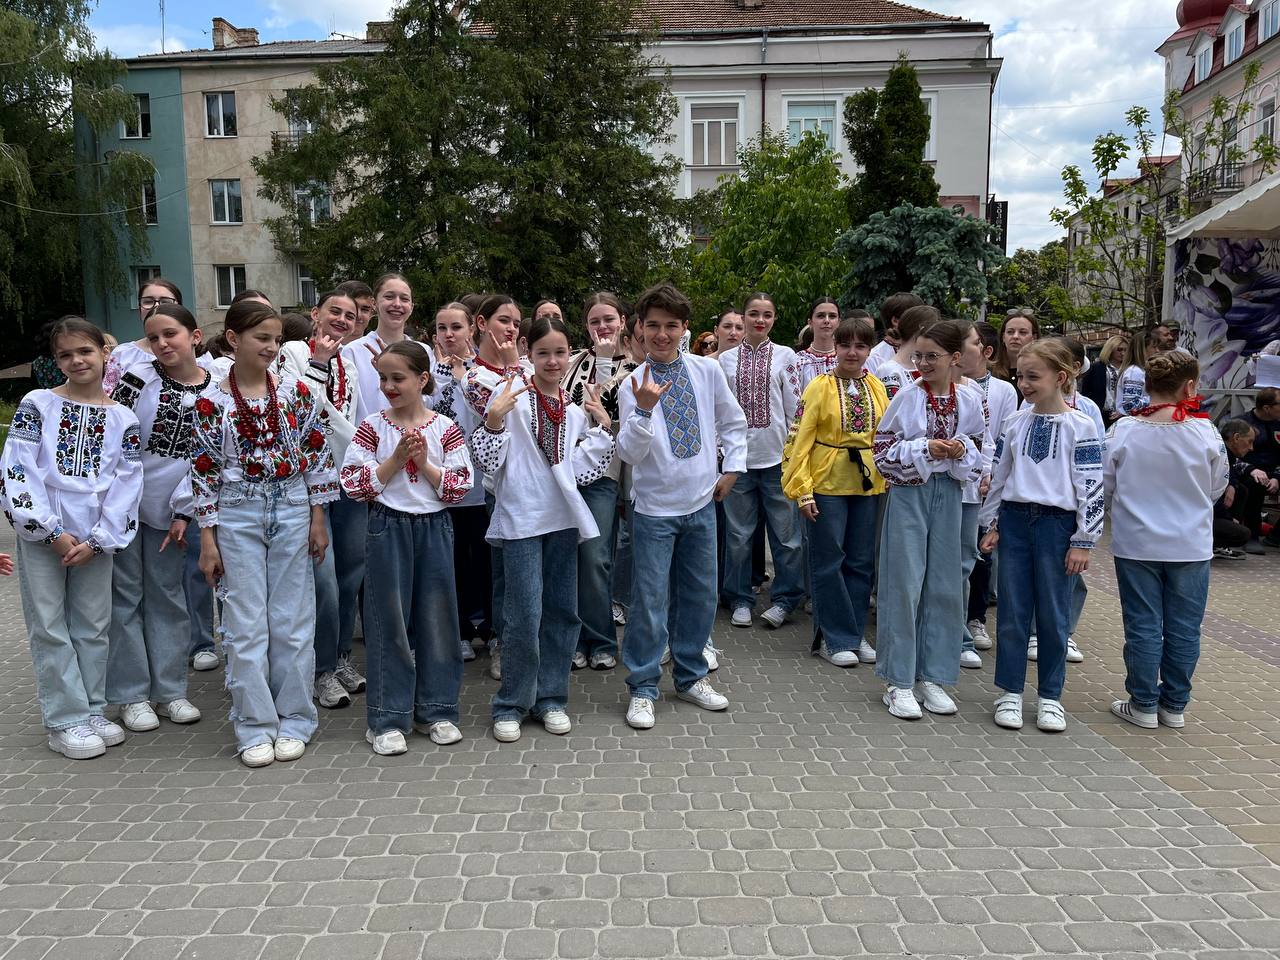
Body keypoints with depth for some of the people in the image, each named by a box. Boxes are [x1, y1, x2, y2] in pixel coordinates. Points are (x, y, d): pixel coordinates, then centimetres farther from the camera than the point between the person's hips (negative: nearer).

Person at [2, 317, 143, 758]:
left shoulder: (123, 419, 5)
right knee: (50, 627, 1)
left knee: (94, 626, 8)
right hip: (41, 535, -2)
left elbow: (126, 486, 1)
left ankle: (92, 711, 21)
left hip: (96, 539, 2)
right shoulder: (36, 405, 0)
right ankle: (65, 721, 9)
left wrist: (98, 540, -8)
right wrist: (53, 531, -11)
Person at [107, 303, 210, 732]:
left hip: (169, 508, 2)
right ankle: (131, 695, 13)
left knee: (167, 596, 9)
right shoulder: (138, 379, -6)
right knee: (126, 596, 3)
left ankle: (170, 690, 19)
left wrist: (184, 510, -4)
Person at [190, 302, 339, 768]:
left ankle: (294, 721, 20)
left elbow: (318, 454, 3)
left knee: (293, 622, 7)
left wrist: (318, 519, 1)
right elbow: (203, 472, -1)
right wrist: (207, 538, -3)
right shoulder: (211, 402, -3)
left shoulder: (297, 392, 0)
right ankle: (255, 727, 16)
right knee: (246, 626, 4)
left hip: (292, 513, 1)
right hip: (237, 518, -1)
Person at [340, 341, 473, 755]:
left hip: (434, 528, 1)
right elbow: (354, 485, -6)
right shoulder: (372, 426, -1)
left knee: (437, 617, 8)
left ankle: (436, 709, 21)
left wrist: (424, 463, -14)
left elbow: (461, 487, -3)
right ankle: (388, 718, 13)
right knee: (389, 620, 2)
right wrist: (395, 460, -15)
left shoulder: (445, 428, 0)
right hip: (389, 528, -1)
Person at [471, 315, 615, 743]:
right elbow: (489, 461, -7)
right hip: (522, 517, -5)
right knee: (525, 615, -6)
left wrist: (601, 427, 2)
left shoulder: (576, 407, 10)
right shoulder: (511, 395, -5)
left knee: (562, 610, 10)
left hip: (563, 516, 5)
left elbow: (581, 470, 8)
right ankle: (511, 703, 11)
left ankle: (550, 697, 23)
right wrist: (493, 419, -21)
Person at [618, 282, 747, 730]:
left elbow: (734, 423, 13)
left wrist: (732, 467, 7)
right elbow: (629, 453, -17)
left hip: (701, 504, 4)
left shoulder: (707, 371, -1)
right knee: (650, 602, 0)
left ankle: (691, 677, 31)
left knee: (700, 596, 13)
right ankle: (643, 688, 16)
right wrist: (644, 409, -30)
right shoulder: (633, 386, -9)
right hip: (655, 509, -3)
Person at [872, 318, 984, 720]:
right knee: (904, 585, -1)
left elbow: (977, 450, 12)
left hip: (948, 493, 4)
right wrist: (925, 449, -17)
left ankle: (932, 677, 22)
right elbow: (883, 449, -5)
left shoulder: (970, 398, 2)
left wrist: (963, 450, -9)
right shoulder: (908, 396, -7)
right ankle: (899, 682, 10)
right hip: (909, 492, -3)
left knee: (944, 585, 8)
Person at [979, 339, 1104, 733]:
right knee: (1012, 612, 7)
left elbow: (1091, 487, -5)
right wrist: (991, 525, 9)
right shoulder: (1014, 423, 6)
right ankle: (1011, 693, 18)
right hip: (1014, 520, 3)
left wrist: (1083, 541, -7)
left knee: (1053, 615, 5)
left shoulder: (1081, 427, -5)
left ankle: (1050, 696, 19)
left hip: (1057, 524, -3)